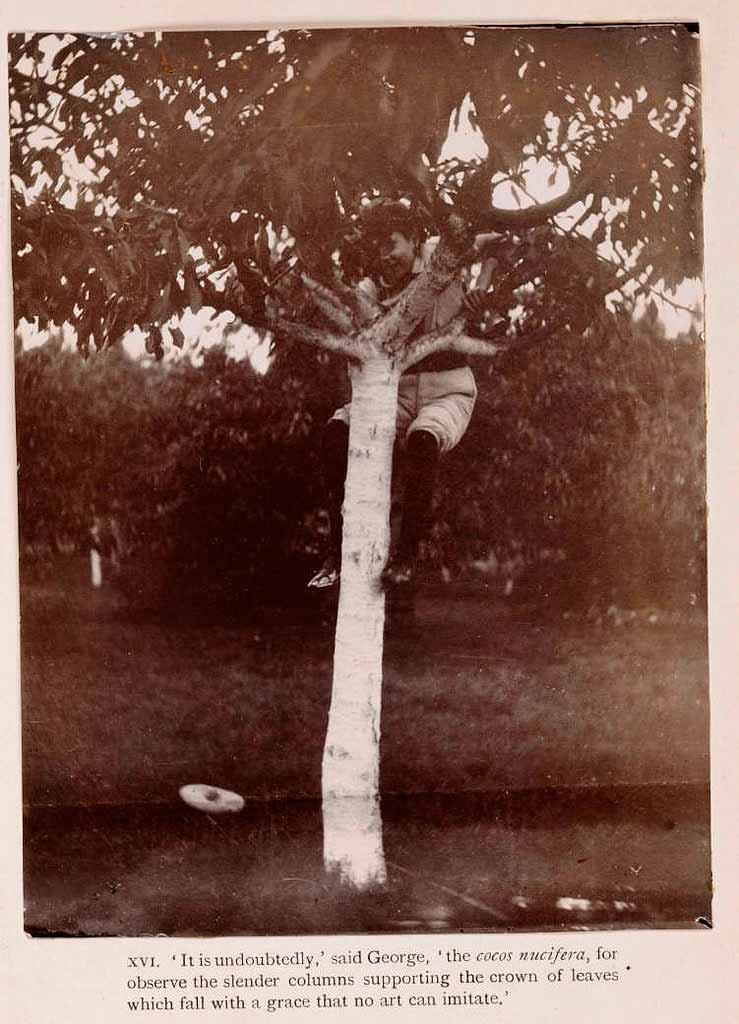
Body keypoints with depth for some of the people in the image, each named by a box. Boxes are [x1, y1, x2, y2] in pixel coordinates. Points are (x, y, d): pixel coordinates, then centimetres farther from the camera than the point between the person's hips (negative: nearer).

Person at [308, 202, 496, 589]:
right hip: (398, 392, 4)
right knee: (337, 429, -24)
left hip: (448, 390, -3)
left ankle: (408, 553, -23)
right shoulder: (370, 290, 5)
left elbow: (498, 242, 10)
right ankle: (337, 549, -16)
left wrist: (480, 288, -5)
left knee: (421, 439, -37)